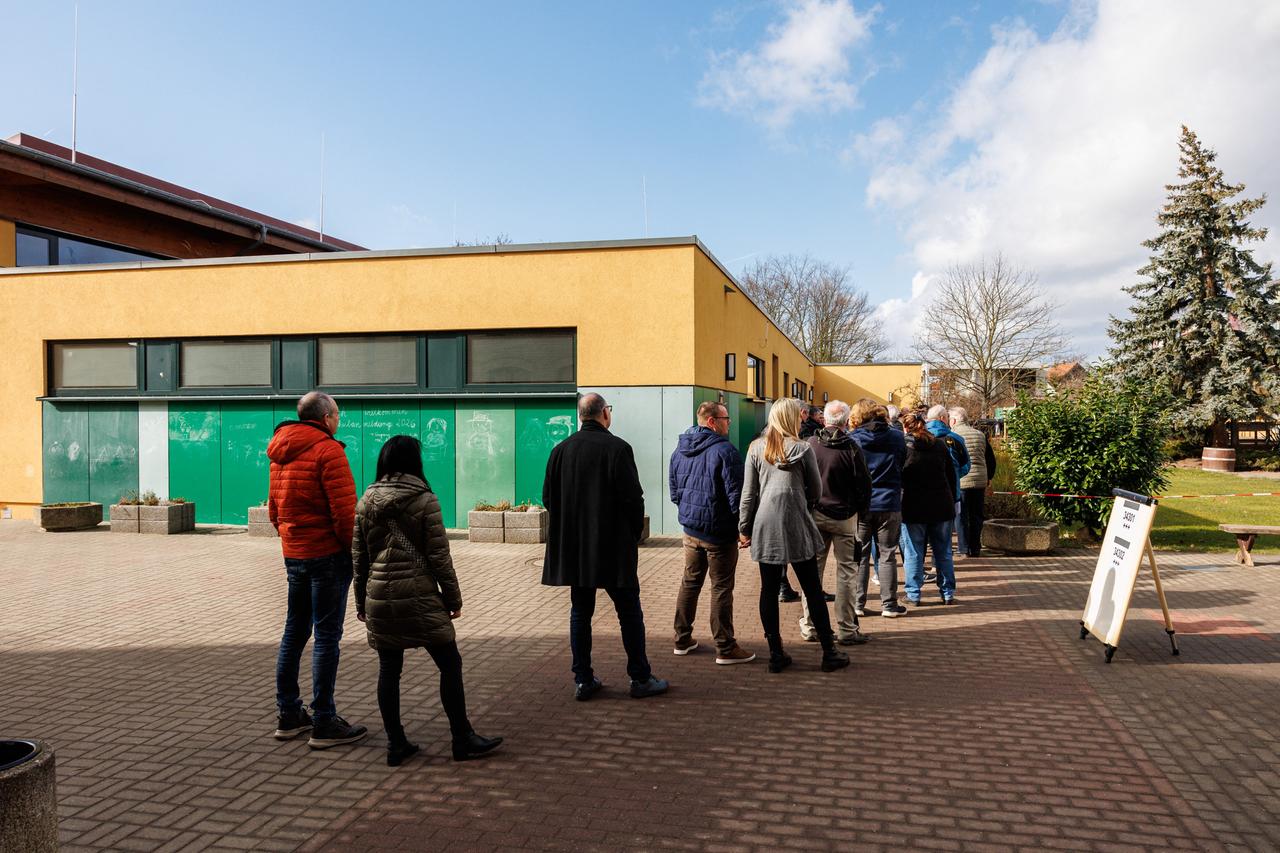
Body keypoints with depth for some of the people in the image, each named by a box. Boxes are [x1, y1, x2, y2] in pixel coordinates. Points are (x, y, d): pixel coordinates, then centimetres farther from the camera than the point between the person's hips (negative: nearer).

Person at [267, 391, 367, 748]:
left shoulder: (279, 454, 12)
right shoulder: (328, 450, -15)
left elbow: (273, 507, 17)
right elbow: (344, 511, -19)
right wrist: (358, 552, -11)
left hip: (293, 554, 8)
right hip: (328, 554, -8)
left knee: (294, 633, 16)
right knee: (327, 637, -3)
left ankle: (289, 715, 25)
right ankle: (324, 723, 3)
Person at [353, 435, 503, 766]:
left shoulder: (366, 502, 6)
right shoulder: (425, 500, -6)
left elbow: (359, 556, 9)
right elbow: (438, 556, -7)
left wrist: (361, 601, 18)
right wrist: (453, 598, 1)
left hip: (379, 598, 5)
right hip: (419, 597, -4)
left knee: (389, 669, 12)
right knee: (450, 664, 6)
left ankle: (396, 744, 18)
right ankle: (463, 739, 11)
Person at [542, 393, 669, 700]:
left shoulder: (560, 450, 3)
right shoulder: (617, 448, -12)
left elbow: (548, 497, 6)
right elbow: (633, 497, -14)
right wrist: (635, 534, 1)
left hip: (573, 548, 5)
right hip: (614, 548, -5)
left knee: (580, 613, 12)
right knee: (629, 613, 6)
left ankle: (583, 680, 16)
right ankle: (641, 679, 13)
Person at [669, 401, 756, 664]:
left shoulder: (680, 450, 7)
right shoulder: (724, 450, -17)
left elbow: (674, 490, 14)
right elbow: (736, 494, -18)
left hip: (690, 529, 7)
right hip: (719, 531, -7)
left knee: (690, 582, 18)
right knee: (721, 588, 1)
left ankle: (682, 639, 26)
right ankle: (725, 648, 8)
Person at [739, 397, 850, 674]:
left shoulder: (756, 448, 3)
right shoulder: (803, 448, -4)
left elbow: (748, 492, 4)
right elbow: (816, 492, 3)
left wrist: (744, 528, 11)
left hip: (765, 527, 2)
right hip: (796, 527, -2)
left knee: (768, 590, 8)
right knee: (813, 591, 6)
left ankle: (775, 654, 12)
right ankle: (829, 653, 14)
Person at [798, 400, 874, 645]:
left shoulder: (810, 444, -5)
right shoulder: (850, 447, -13)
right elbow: (864, 484, -8)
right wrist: (861, 510, 7)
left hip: (814, 514, 3)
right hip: (844, 516, -3)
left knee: (813, 569, 11)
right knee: (846, 571, 5)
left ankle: (809, 626, 17)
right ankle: (846, 629, 9)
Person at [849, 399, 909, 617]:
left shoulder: (853, 440, -6)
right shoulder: (897, 437, -1)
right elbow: (903, 466, 10)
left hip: (860, 505, -1)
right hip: (890, 504, 1)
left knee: (859, 555, 8)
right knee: (886, 556, 8)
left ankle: (857, 603, 10)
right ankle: (889, 604, 10)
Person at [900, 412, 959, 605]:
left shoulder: (903, 446, -6)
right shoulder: (940, 445, 7)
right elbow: (952, 477, 11)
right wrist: (950, 500, 17)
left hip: (913, 507, -3)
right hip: (941, 507, 4)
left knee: (913, 553, 3)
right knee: (943, 551, 11)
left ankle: (914, 594, 7)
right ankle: (948, 593, 16)